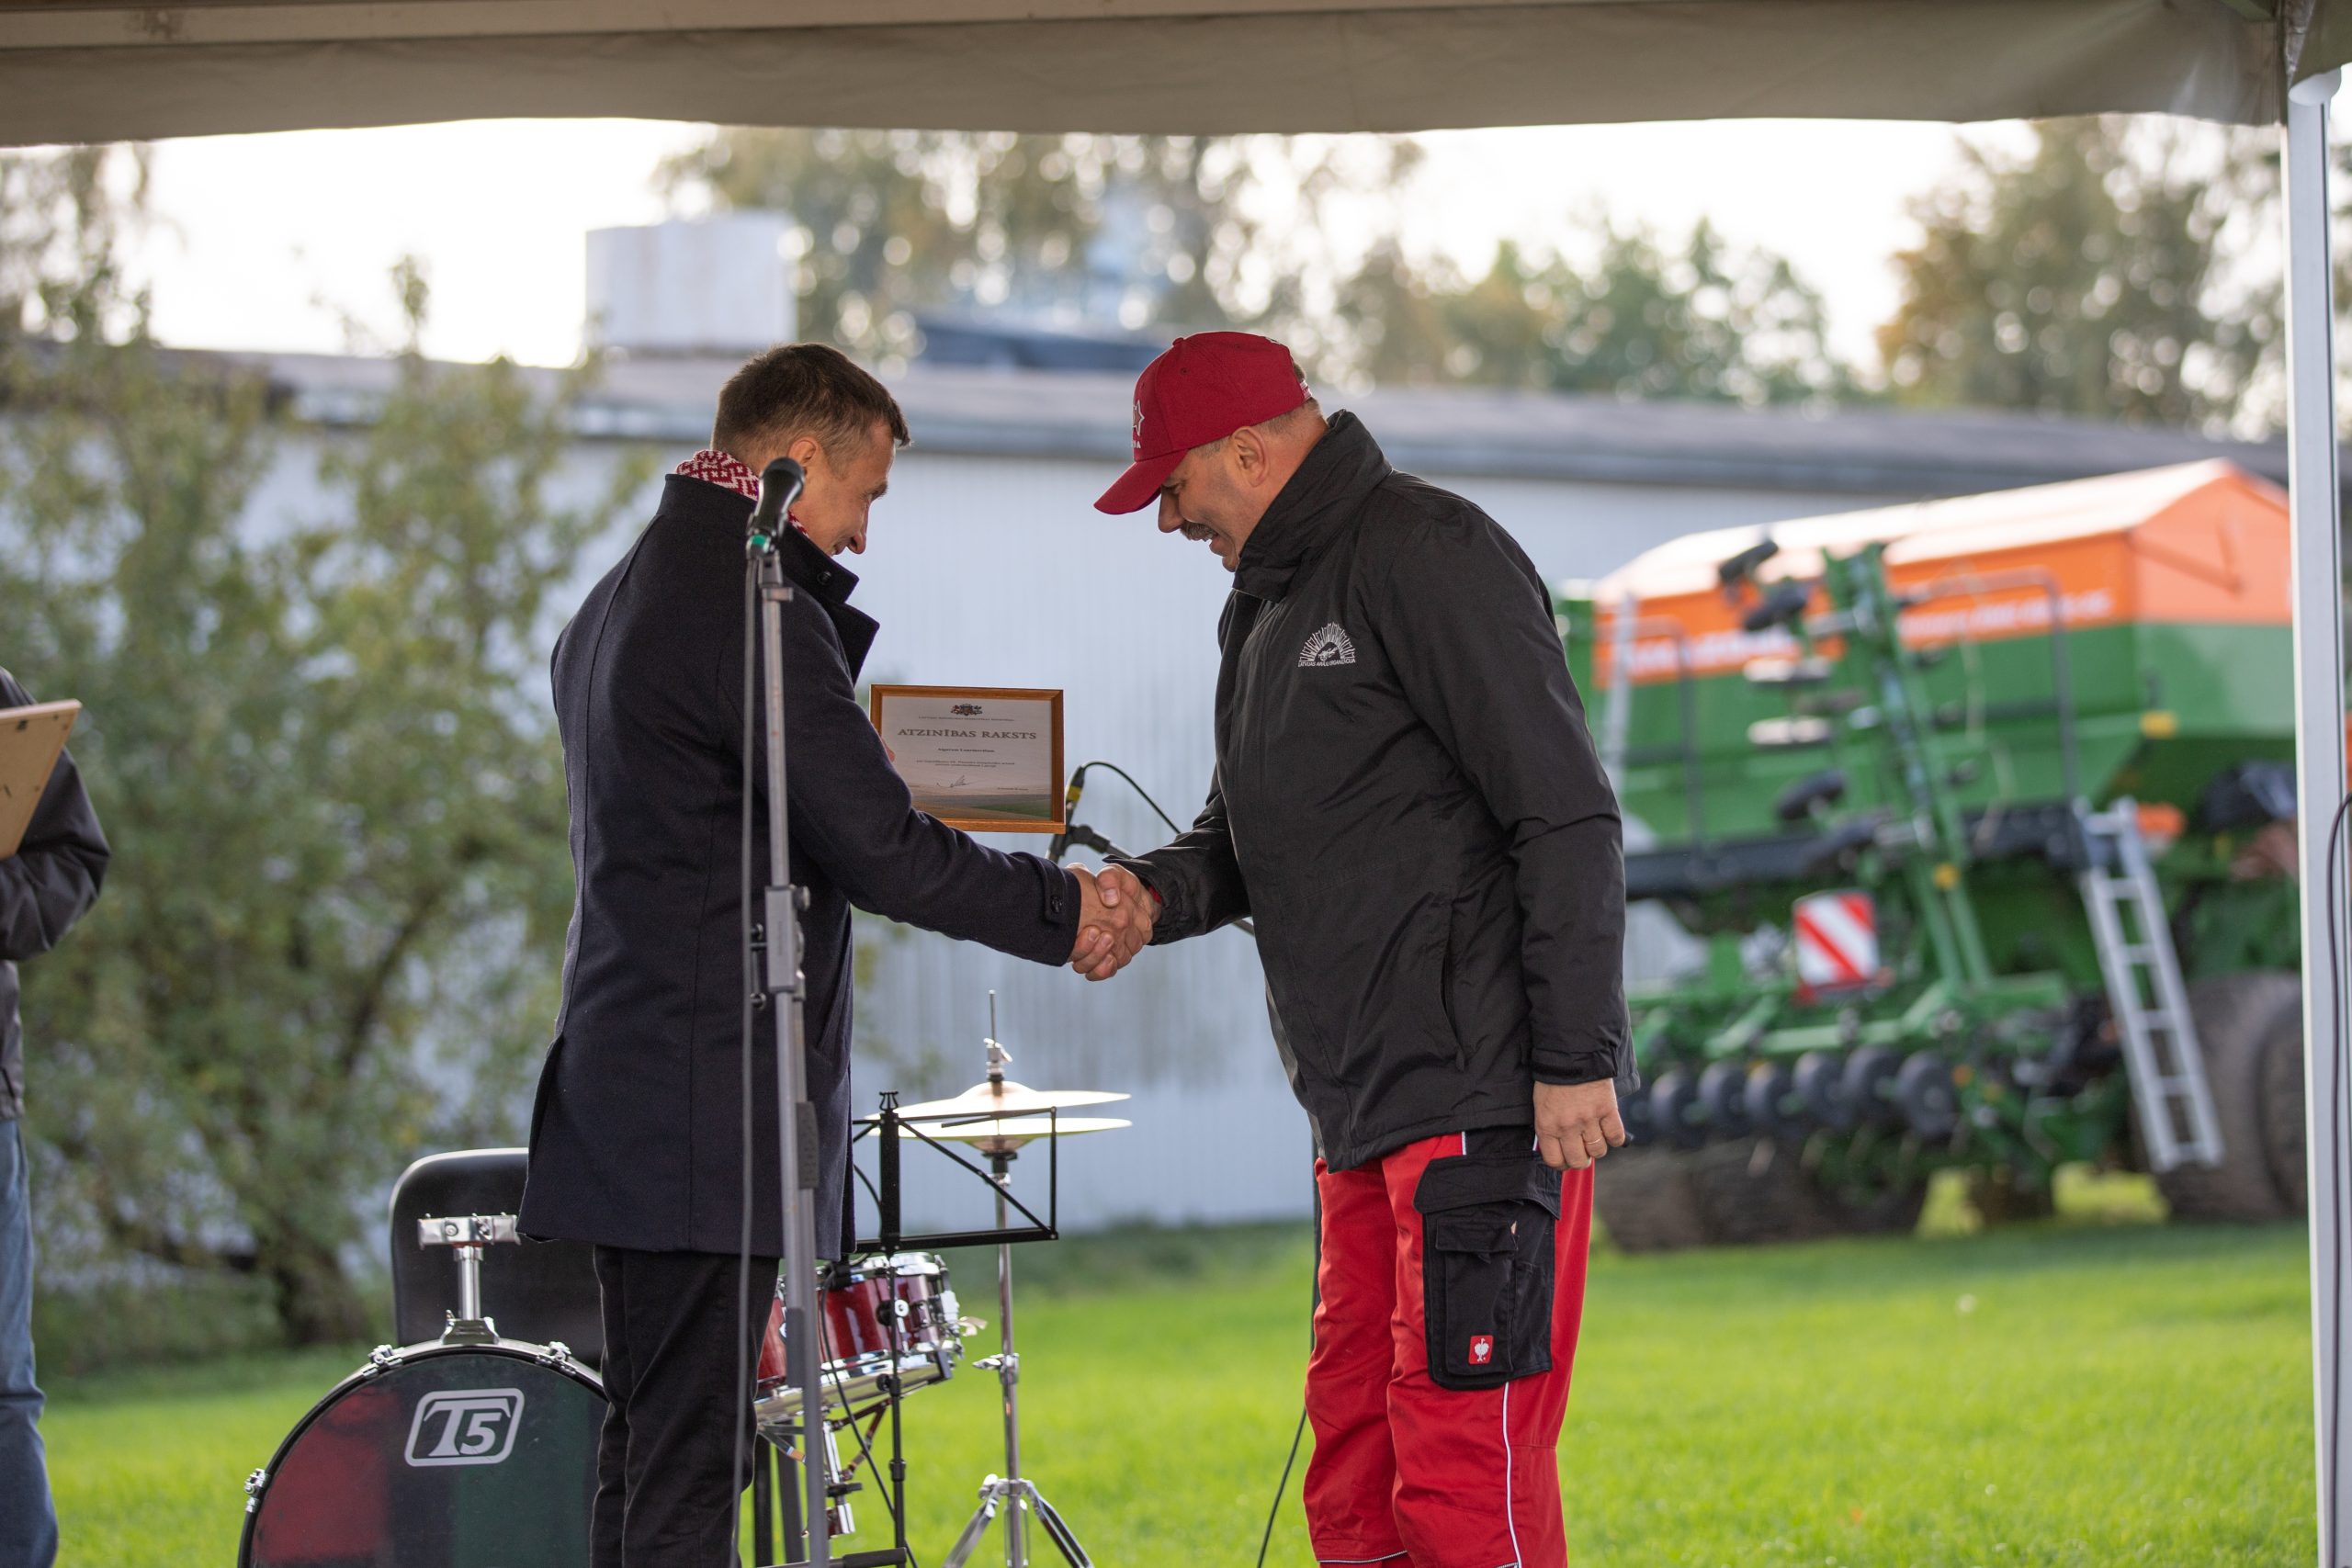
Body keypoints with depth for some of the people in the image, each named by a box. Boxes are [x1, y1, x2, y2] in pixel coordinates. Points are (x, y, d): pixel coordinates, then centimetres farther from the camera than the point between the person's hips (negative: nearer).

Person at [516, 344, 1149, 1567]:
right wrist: (1065, 911, -5)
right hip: (711, 1110, -10)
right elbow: (881, 848, -17)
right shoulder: (753, 611, -14)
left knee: (646, 1452, 12)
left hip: (623, 1092, 10)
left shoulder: (612, 605, 18)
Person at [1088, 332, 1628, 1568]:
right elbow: (1248, 837, 25)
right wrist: (1159, 892, 1)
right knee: (1355, 1449, 12)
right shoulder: (1265, 605, 20)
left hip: (1483, 1105, -10)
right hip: (1363, 1115, 10)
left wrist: (1576, 1058, -19)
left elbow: (1566, 816, -16)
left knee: (1462, 1464, -12)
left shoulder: (1426, 558, -11)